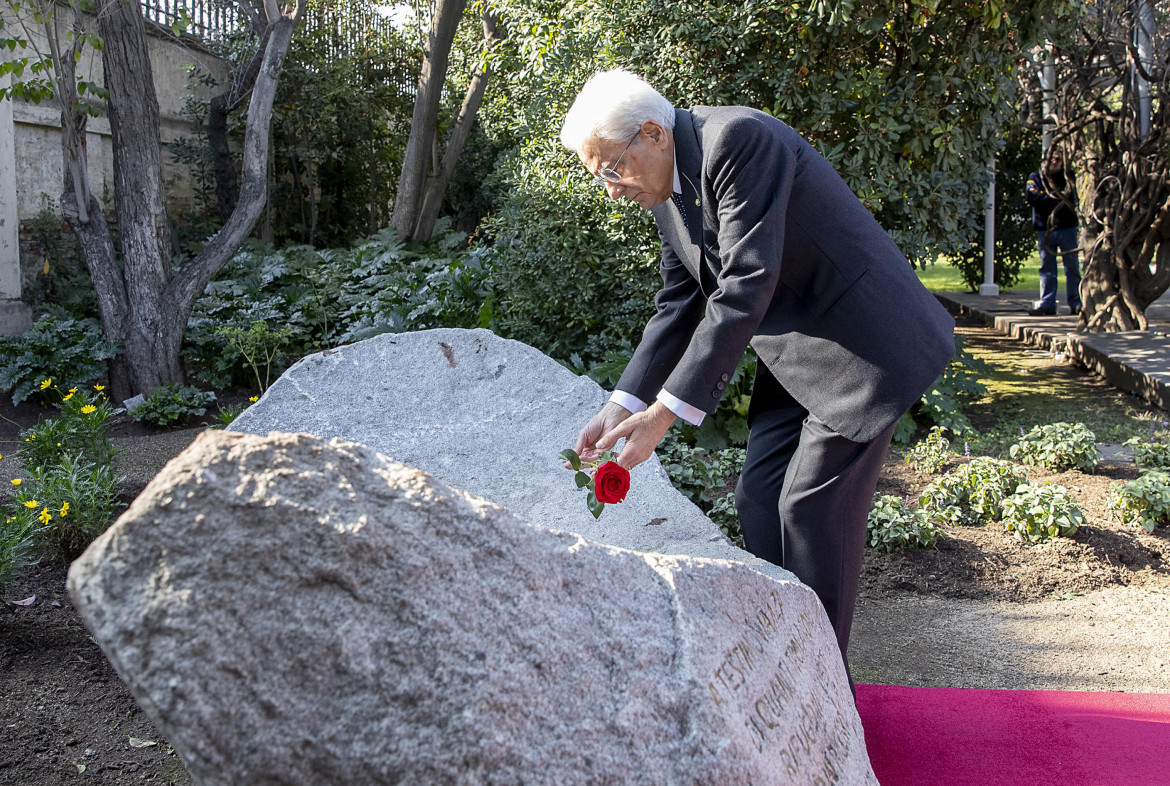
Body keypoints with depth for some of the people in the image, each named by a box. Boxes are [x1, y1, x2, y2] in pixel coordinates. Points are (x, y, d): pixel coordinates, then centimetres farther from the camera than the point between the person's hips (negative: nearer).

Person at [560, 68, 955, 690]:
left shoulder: (738, 140, -23)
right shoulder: (667, 188, 5)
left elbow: (746, 288, -30)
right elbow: (678, 305, 7)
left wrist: (666, 412, -30)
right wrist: (624, 404, -4)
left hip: (864, 342, -9)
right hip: (794, 354, 9)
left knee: (814, 508, -8)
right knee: (759, 503, 7)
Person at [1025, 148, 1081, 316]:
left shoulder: (1068, 176, 10)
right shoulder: (1035, 177, 9)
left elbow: (1077, 194, -6)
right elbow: (1032, 196, -9)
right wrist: (1055, 196, -10)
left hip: (1067, 228, 0)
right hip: (1045, 230, 0)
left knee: (1072, 267, 1)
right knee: (1047, 268, 3)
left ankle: (1076, 304, 5)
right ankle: (1047, 304, 6)